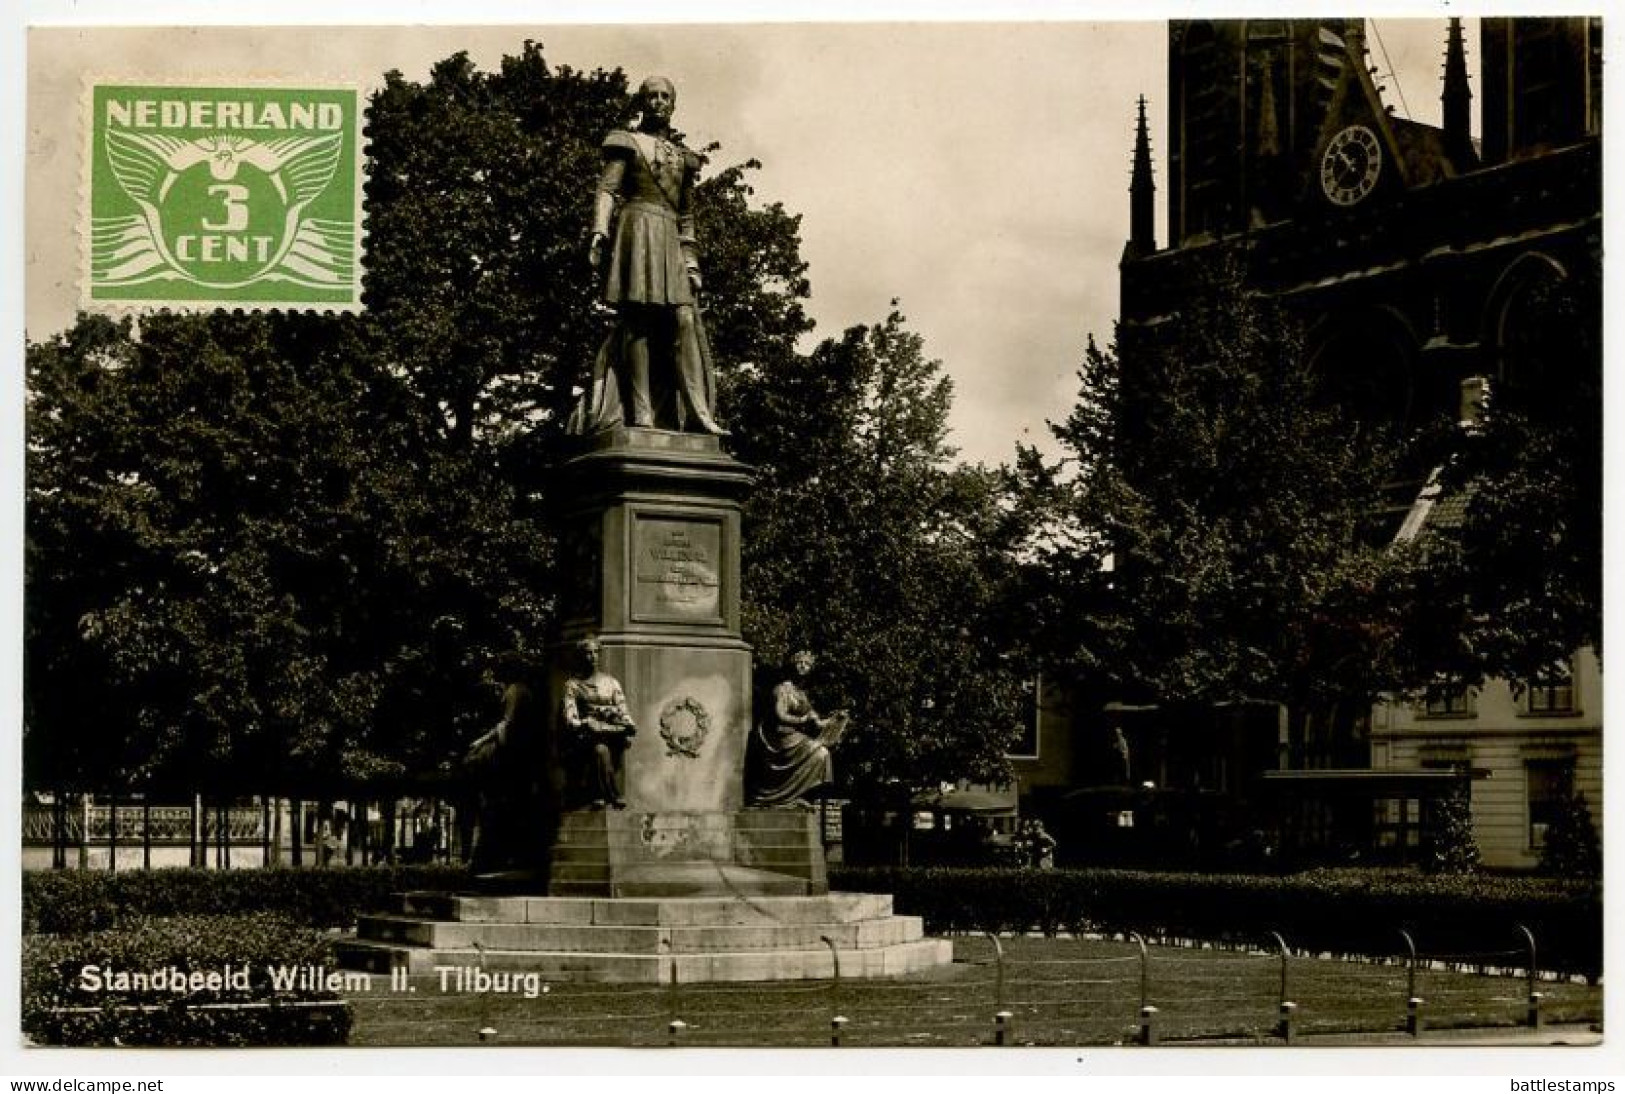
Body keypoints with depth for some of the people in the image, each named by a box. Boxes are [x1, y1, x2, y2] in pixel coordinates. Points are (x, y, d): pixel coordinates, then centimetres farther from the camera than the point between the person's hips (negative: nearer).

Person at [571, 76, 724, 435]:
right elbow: (606, 190, -1)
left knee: (686, 319, -10)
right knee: (637, 318, -13)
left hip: (670, 242, 5)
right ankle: (640, 413, -20)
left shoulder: (682, 157, 24)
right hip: (637, 228, -5)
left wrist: (692, 262, 14)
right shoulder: (626, 143, 11)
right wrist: (599, 233, -17)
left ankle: (699, 412, -19)